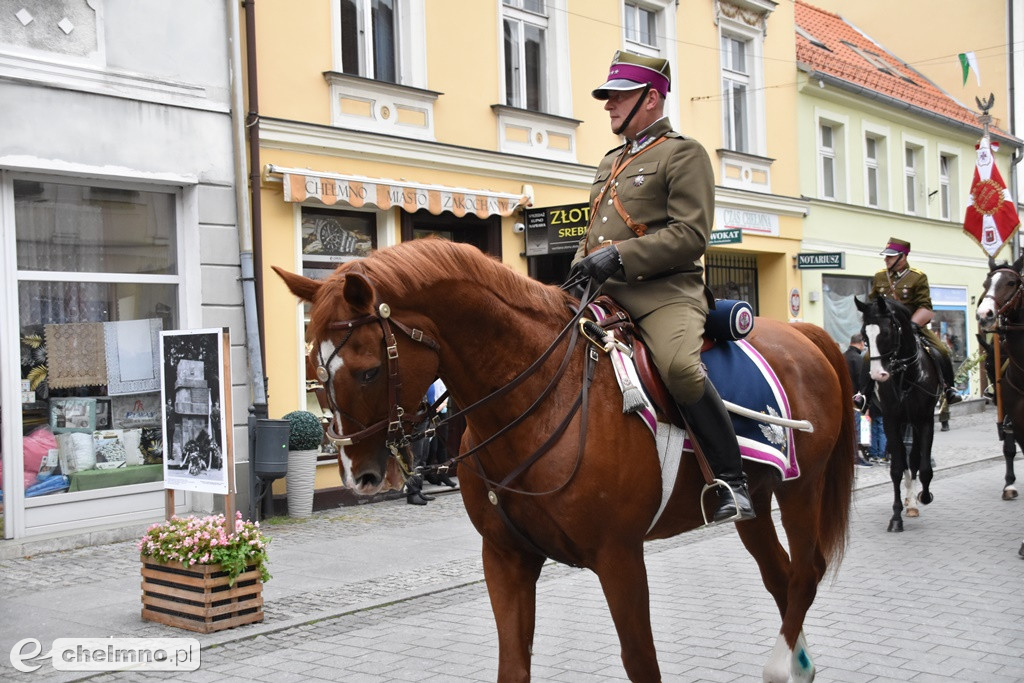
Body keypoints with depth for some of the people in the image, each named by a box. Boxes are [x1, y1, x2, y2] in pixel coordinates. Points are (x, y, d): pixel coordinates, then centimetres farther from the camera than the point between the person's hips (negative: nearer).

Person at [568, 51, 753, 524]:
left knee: (681, 367, -34)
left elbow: (690, 235, -9)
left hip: (664, 290, -8)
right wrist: (581, 269, 8)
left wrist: (619, 256, -18)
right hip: (606, 294, 8)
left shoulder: (683, 153, 2)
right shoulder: (609, 163, 26)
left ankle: (732, 482, -20)